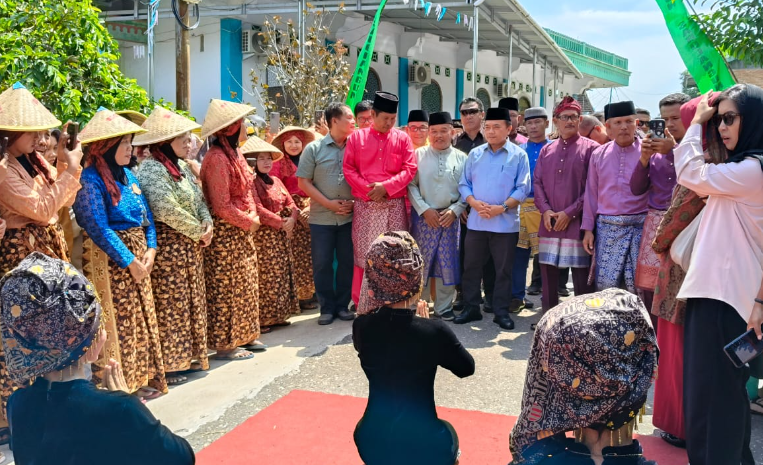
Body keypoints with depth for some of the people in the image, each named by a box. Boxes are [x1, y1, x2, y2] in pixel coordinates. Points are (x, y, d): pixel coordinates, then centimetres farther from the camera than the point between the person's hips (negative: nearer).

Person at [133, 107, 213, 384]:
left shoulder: (181, 166, 15)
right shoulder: (152, 169, -14)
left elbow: (200, 200, 19)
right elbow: (167, 210, -24)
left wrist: (207, 224, 0)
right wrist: (198, 232, -14)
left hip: (191, 246, 10)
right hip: (168, 245, -10)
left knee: (193, 302, 15)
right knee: (170, 306, -3)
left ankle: (189, 357, 27)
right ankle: (168, 365, 7)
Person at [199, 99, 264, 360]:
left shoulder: (234, 154, 12)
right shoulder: (217, 158, -18)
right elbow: (222, 206, -21)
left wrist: (253, 217, 5)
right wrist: (250, 221, -11)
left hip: (242, 231, 10)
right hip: (225, 233, -10)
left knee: (246, 284, 16)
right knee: (227, 288, -2)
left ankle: (243, 336, 28)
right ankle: (225, 344, 8)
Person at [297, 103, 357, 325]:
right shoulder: (314, 148, 0)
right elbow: (304, 182, -2)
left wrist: (355, 201, -9)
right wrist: (328, 203, -11)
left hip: (349, 216, 2)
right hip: (321, 217, -2)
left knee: (347, 261, 7)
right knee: (322, 263, 2)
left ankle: (342, 305, 19)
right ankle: (327, 307, 14)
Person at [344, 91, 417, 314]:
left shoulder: (402, 138, 5)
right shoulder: (356, 137, 4)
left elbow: (410, 170, -2)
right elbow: (348, 169, 1)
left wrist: (385, 186, -14)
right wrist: (368, 188, -12)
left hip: (395, 206, 0)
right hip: (365, 206, 0)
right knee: (363, 254, 3)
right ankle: (363, 305, 13)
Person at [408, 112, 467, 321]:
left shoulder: (461, 158, 4)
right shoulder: (418, 155, 2)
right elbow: (411, 185, -2)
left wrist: (454, 210, -9)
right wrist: (424, 209, -10)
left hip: (450, 217, 1)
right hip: (423, 216, -1)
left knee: (448, 263, 5)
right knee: (421, 262, 5)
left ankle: (444, 307, 18)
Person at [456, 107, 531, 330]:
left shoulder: (518, 155, -1)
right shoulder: (475, 154, 8)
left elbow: (522, 188, -5)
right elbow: (464, 184, 7)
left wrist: (502, 207, -16)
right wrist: (474, 203, -11)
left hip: (506, 222, -3)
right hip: (476, 221, 3)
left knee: (503, 270, 6)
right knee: (471, 267, 8)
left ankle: (501, 311, 17)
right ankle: (471, 308, 21)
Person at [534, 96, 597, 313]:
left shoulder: (591, 148, 0)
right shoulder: (546, 150, 14)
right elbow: (537, 182, 10)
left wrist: (570, 212, -13)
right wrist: (545, 210, -6)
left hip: (577, 222, -4)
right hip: (549, 223, 4)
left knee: (581, 277, 0)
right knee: (548, 274, 10)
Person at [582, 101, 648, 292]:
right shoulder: (598, 154, 10)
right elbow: (591, 193, 12)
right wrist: (588, 228, 10)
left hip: (639, 227, -3)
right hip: (606, 228, 3)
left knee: (636, 285, -1)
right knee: (605, 284, 3)